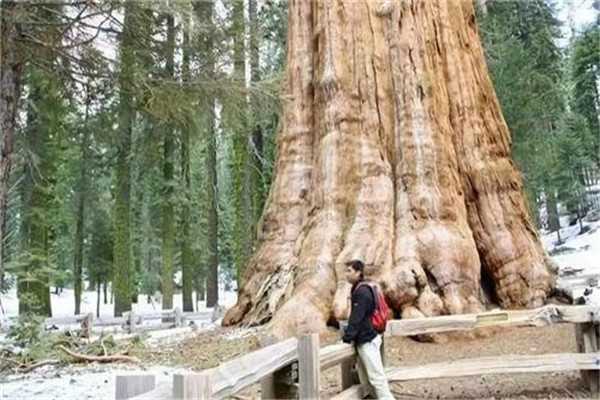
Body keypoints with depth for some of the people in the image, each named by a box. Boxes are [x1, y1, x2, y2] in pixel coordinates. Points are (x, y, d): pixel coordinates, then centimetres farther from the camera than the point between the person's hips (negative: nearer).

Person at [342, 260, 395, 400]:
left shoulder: (362, 292, -18)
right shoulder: (358, 290, 12)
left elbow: (356, 319, -22)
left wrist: (347, 338, -21)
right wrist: (348, 334, 10)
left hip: (367, 341, -10)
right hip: (363, 340, 10)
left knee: (376, 377, -6)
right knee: (364, 378, 17)